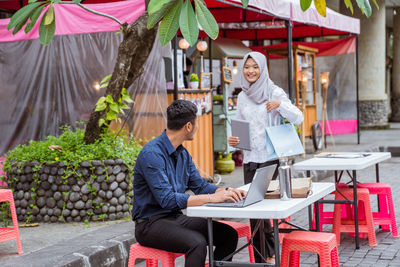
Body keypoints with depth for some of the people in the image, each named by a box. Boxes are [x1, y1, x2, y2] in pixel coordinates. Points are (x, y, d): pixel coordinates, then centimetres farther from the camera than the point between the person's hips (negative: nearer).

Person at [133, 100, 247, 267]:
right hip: (151, 223, -8)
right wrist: (212, 198, -27)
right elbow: (167, 199, -27)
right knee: (197, 243, -32)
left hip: (176, 217, 9)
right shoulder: (152, 154, -20)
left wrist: (226, 191, -4)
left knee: (228, 234, -5)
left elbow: (200, 185, 16)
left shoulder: (182, 153, 11)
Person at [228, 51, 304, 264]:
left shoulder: (274, 92, -3)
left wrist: (280, 105, -25)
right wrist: (233, 139, -3)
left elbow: (298, 118, -8)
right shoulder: (242, 96, 12)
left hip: (270, 157, -5)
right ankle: (261, 258, 15)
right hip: (249, 159, 5)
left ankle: (270, 255, 7)